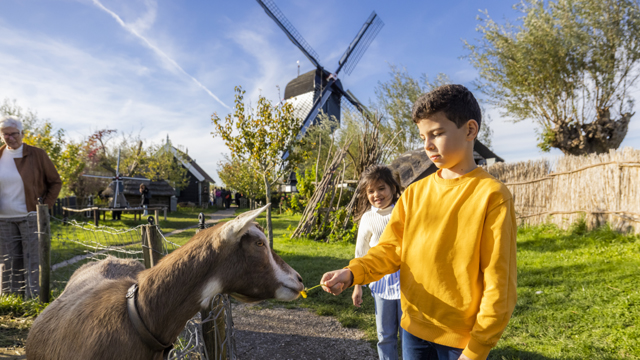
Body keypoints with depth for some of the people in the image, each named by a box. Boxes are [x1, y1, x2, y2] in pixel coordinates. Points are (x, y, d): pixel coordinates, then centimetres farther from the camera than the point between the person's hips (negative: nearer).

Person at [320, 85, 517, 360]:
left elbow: (498, 284, -13)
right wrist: (352, 273, -17)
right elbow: (390, 249, 1)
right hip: (414, 328, 4)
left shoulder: (492, 196, -14)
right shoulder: (415, 193, 0)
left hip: (461, 337, -4)